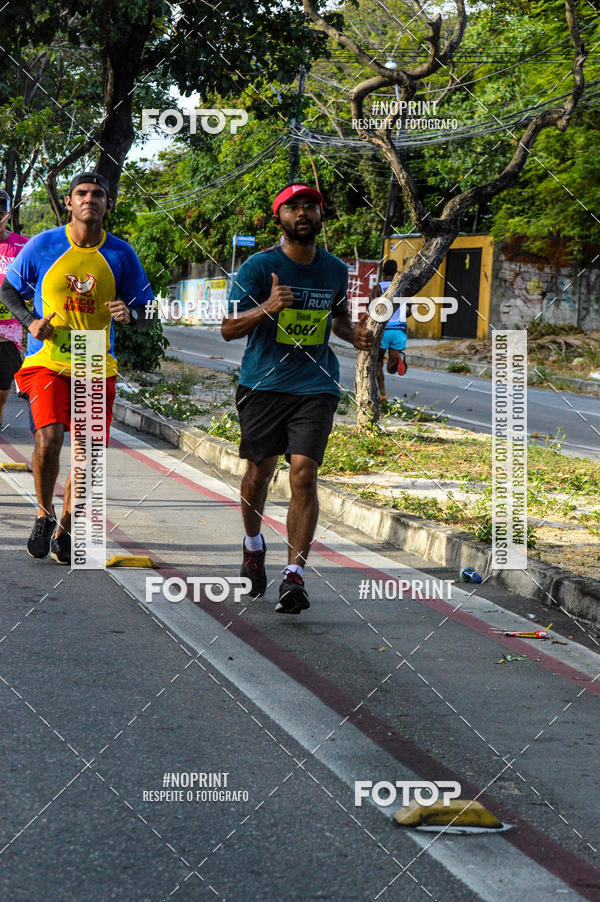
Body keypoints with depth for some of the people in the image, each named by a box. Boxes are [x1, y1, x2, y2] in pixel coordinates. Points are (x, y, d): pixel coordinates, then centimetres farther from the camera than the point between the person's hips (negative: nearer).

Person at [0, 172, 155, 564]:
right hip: (48, 360, -2)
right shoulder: (42, 246, -1)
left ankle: (65, 530, 22)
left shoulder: (121, 254, 2)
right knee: (49, 438, -21)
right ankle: (45, 516, 4)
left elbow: (147, 316, 7)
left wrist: (129, 315, -16)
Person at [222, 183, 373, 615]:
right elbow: (228, 328, -9)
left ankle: (295, 575, -12)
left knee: (304, 475, -13)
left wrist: (355, 334, 4)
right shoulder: (259, 266, -5)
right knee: (259, 473, 9)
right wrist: (265, 308, -27)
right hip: (263, 383, -1)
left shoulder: (336, 270, 7)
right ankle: (254, 545, 39)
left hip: (316, 385, 1)